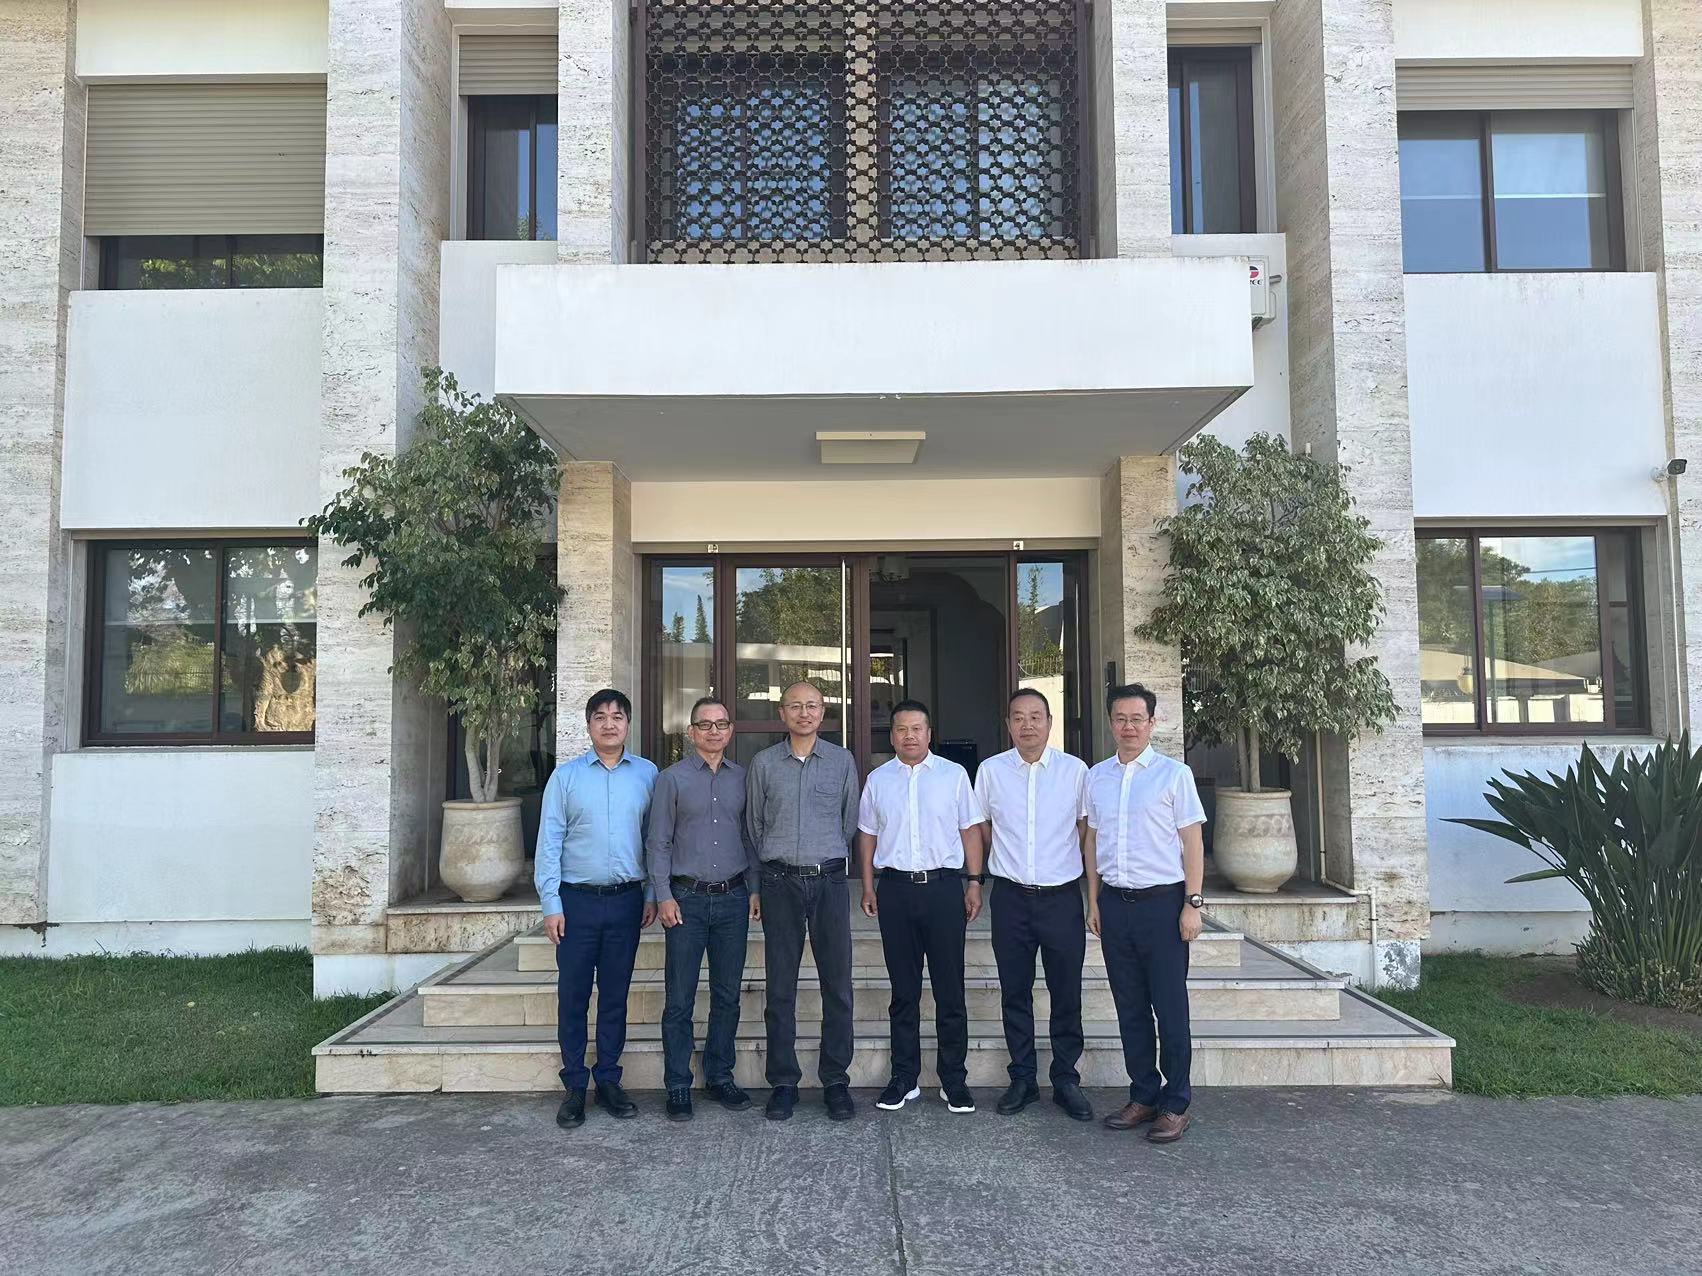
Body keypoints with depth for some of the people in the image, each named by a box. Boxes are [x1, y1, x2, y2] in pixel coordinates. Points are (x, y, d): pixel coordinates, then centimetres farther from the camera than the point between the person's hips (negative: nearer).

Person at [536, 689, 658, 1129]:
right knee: (573, 995, 5)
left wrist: (652, 894, 3)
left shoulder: (647, 775, 4)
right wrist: (551, 903, -6)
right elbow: (549, 841, -1)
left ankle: (608, 1080, 22)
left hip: (626, 899, 1)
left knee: (615, 995, 10)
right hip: (577, 899, -1)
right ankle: (574, 1087, 16)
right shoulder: (566, 775, 0)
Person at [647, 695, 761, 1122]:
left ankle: (720, 1075, 23)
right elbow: (658, 842, -1)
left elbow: (750, 837, 13)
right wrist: (663, 896, -7)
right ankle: (678, 1086, 12)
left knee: (727, 994, 10)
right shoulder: (672, 778, 0)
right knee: (680, 999, 1)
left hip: (733, 898, 3)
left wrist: (754, 890, 7)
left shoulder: (742, 778, 8)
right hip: (686, 898, -3)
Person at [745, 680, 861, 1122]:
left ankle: (836, 1080, 13)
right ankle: (783, 1082, 14)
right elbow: (754, 823, 13)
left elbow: (850, 820, 13)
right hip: (780, 883, 0)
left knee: (838, 985, 2)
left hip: (829, 881, 0)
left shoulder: (842, 761, 5)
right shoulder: (764, 763, 5)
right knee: (780, 988, 4)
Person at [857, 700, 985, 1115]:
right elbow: (867, 835, 13)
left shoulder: (954, 774, 4)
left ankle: (954, 1080, 12)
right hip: (895, 889, 2)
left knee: (950, 990, 1)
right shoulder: (878, 780, 10)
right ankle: (904, 1078, 17)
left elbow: (970, 831, 5)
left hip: (944, 886, -2)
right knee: (903, 991, 9)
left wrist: (974, 883, 0)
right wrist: (868, 887, 8)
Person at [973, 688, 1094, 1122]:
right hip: (1011, 896, 1)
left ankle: (1066, 1080, 19)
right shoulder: (990, 770, 1)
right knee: (1015, 994, 9)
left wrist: (1079, 874, 8)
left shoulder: (1075, 770, -1)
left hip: (1062, 895, -1)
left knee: (1067, 995, 5)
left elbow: (1085, 828, 8)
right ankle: (1022, 1078, 21)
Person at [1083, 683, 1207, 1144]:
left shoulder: (1174, 774, -4)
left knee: (1170, 1008, 2)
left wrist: (1192, 903, -8)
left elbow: (1192, 842, -4)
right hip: (1114, 902, 4)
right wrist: (1094, 900, 11)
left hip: (1161, 900, -4)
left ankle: (1175, 1105, 14)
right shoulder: (1097, 776, 9)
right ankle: (1143, 1096, 23)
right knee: (1130, 1007, 11)